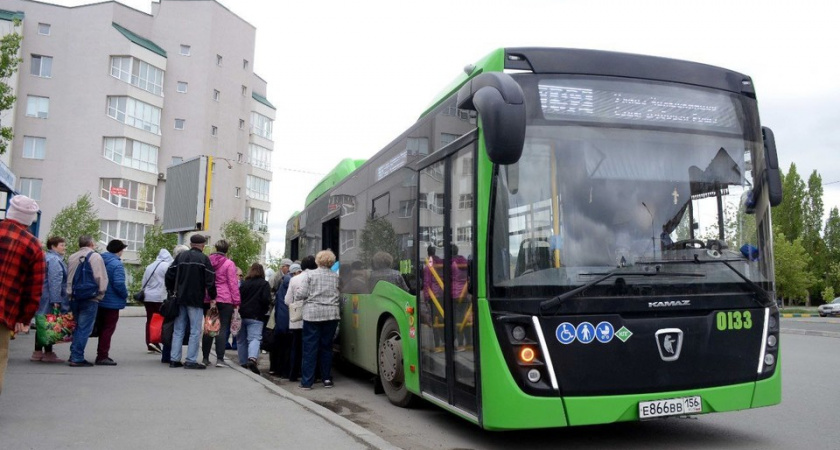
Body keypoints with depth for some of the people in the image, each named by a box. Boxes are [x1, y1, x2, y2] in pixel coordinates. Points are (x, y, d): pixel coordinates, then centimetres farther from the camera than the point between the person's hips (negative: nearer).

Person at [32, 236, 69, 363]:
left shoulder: (48, 258, 18)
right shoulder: (54, 260, -15)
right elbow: (55, 281, -22)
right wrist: (56, 300, -24)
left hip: (44, 297, 10)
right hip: (51, 298, -10)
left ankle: (38, 352, 20)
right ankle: (48, 353, 2)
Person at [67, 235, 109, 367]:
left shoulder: (71, 257, 10)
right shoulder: (96, 257, -7)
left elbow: (68, 278, 16)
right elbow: (101, 278, -12)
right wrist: (100, 294, 0)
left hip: (74, 298, 6)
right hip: (90, 298, -6)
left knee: (77, 327, 17)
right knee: (84, 329, -3)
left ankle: (74, 355, 19)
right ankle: (77, 358, -4)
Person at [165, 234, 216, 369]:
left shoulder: (181, 257, 10)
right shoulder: (203, 259, -6)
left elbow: (169, 276, 9)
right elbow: (210, 280, -11)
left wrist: (171, 291, 20)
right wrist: (213, 297, -2)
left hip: (180, 299, 6)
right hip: (196, 300, -5)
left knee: (178, 330, 11)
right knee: (195, 331, -1)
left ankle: (174, 359, 12)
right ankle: (191, 360, -3)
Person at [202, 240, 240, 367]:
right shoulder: (229, 264, -6)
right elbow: (233, 284, -7)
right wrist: (236, 302, -3)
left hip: (208, 300, 4)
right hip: (225, 300, -4)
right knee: (223, 329, -1)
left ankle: (205, 358, 15)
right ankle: (220, 359, -3)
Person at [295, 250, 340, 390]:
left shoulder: (310, 275, -2)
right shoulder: (336, 276, 6)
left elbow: (301, 294, -4)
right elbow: (339, 294, 1)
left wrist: (296, 297, 16)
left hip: (312, 314, -2)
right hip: (331, 314, 2)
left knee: (310, 348, 2)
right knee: (327, 347, 12)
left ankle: (307, 382, 2)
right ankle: (327, 379, 16)